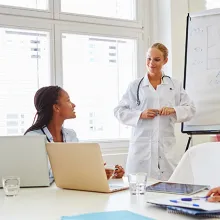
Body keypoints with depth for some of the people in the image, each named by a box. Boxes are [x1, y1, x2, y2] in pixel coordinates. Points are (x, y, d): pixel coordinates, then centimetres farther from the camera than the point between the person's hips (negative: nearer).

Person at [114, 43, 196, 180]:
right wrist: (140, 115, -9)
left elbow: (190, 109, 11)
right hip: (141, 146, -1)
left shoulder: (175, 85, 11)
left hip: (166, 146, 1)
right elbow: (119, 111, 7)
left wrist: (174, 110, -8)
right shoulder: (135, 86, 7)